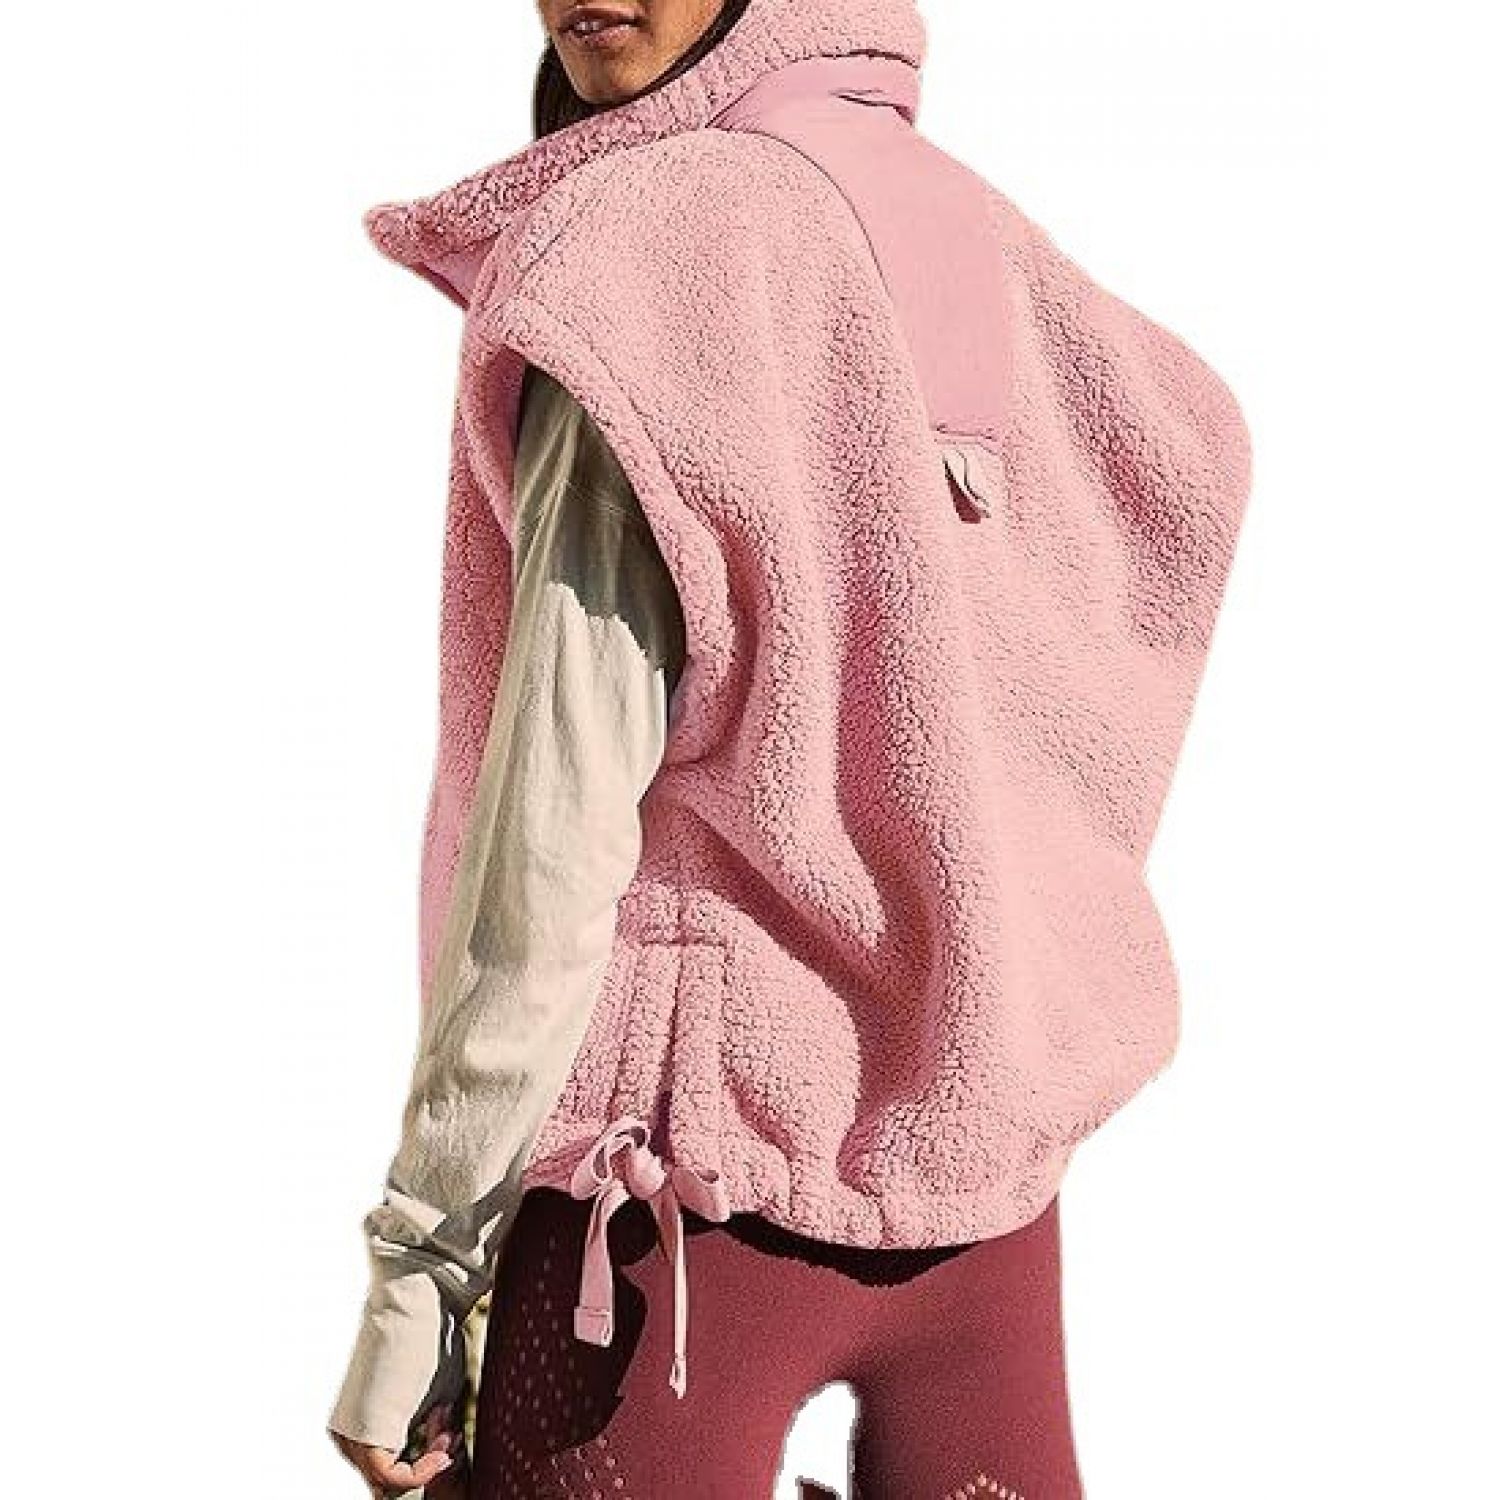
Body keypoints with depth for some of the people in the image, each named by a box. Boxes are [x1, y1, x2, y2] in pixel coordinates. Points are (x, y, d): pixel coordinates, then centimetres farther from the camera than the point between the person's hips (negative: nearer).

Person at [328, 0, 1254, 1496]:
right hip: (990, 1128, 7)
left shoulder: (648, 239, -15)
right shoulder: (949, 211, 5)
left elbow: (561, 819, -18)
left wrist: (413, 1267, -12)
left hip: (701, 1145, -7)